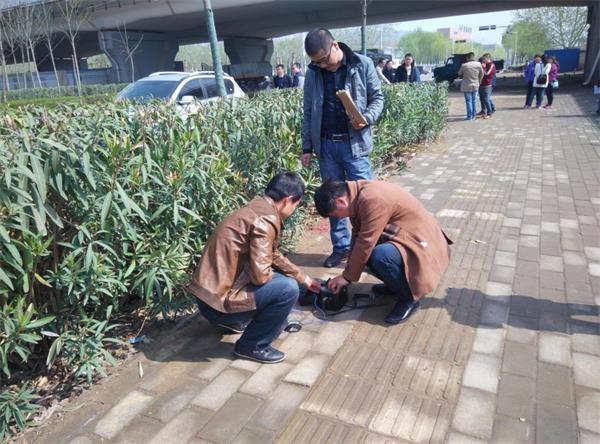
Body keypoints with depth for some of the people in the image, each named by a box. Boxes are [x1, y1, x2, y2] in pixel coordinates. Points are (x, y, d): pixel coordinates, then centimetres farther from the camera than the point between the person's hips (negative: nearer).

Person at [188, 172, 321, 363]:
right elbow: (260, 274, -25)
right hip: (217, 301, -9)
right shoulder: (265, 219, -20)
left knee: (276, 273, 19)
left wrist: (304, 278, 30)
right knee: (288, 289, -14)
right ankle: (252, 346, 2)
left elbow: (274, 256, 23)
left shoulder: (257, 208, 10)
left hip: (210, 290, 10)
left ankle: (234, 321, 24)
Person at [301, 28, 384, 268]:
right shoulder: (313, 73, 6)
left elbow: (377, 97, 4)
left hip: (354, 143, -3)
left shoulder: (362, 65, -2)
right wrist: (307, 147, 8)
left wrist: (367, 118, -16)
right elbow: (309, 113, 10)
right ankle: (341, 246, 22)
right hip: (326, 145, 3)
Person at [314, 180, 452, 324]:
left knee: (380, 255, -33)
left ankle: (409, 298, -7)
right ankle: (396, 283, 17)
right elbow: (358, 236, 7)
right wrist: (349, 272, 6)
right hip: (402, 238, 10)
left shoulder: (372, 199, -28)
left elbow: (365, 244, -25)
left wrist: (347, 276, -14)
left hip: (421, 243, -10)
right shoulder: (358, 194, 2)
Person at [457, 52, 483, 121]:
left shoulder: (464, 65, -16)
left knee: (468, 101, 2)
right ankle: (473, 116, 19)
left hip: (467, 86, -4)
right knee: (474, 101, 13)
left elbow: (459, 74, 0)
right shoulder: (478, 64, -4)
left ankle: (469, 116, 5)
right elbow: (482, 74, 6)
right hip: (475, 85, 4)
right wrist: (479, 81, 22)